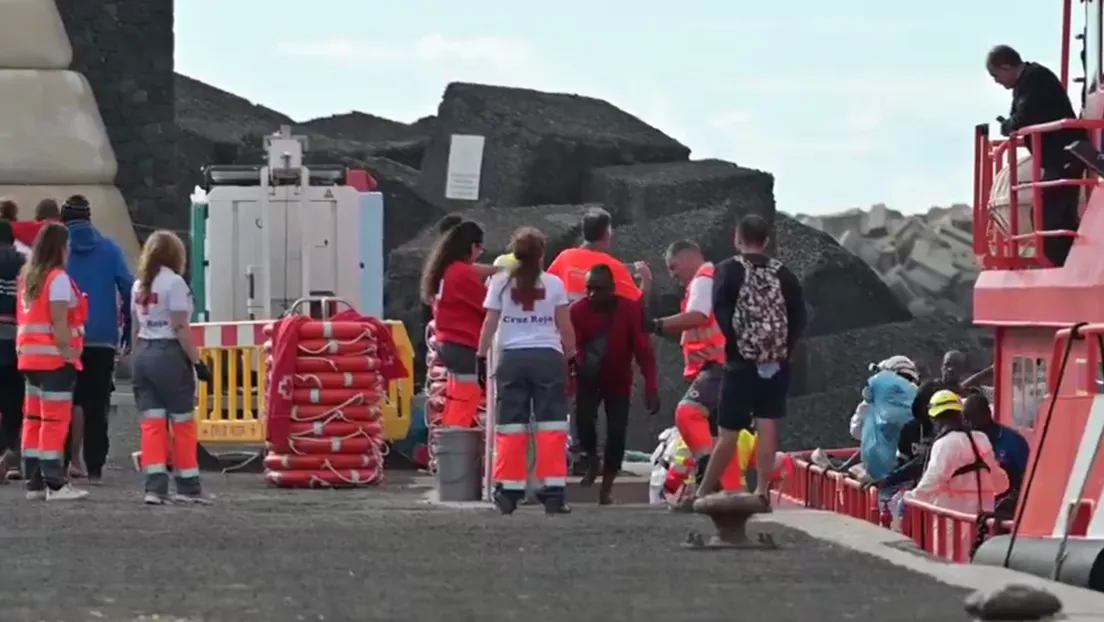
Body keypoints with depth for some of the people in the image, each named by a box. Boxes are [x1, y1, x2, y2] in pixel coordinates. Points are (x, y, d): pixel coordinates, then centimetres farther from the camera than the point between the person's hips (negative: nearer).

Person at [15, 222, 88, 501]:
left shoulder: (27, 276, 14)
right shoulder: (58, 278, -10)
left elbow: (23, 317, 12)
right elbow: (59, 320, -17)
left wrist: (22, 349, 11)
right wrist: (67, 350, -17)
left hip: (29, 356, 8)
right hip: (54, 357, -8)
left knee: (33, 419, 8)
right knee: (55, 420, -7)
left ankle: (34, 482, 9)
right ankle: (55, 484, -9)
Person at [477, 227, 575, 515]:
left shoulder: (500, 282, 2)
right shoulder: (554, 284, 2)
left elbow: (490, 324, 2)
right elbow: (565, 328, 4)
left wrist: (482, 356, 10)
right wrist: (571, 356, 16)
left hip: (512, 357, 1)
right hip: (548, 357, -1)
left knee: (510, 428, 4)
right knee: (551, 427, -1)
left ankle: (509, 491, 4)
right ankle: (553, 493, -5)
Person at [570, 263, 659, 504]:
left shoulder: (630, 310, -20)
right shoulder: (578, 310, -18)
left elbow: (643, 350, -21)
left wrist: (651, 388, -28)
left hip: (618, 382, 0)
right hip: (588, 379, 0)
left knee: (616, 433, -7)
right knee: (584, 419, -22)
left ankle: (606, 488, 8)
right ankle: (592, 461, 9)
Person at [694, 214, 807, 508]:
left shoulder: (728, 270, -2)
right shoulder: (783, 273, 6)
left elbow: (722, 311, -14)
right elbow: (799, 315, -1)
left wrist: (736, 343, -4)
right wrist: (785, 347, 3)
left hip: (743, 363, -3)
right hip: (776, 363, 3)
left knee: (728, 433, 1)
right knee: (767, 426, 2)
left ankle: (703, 493, 6)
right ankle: (762, 490, -3)